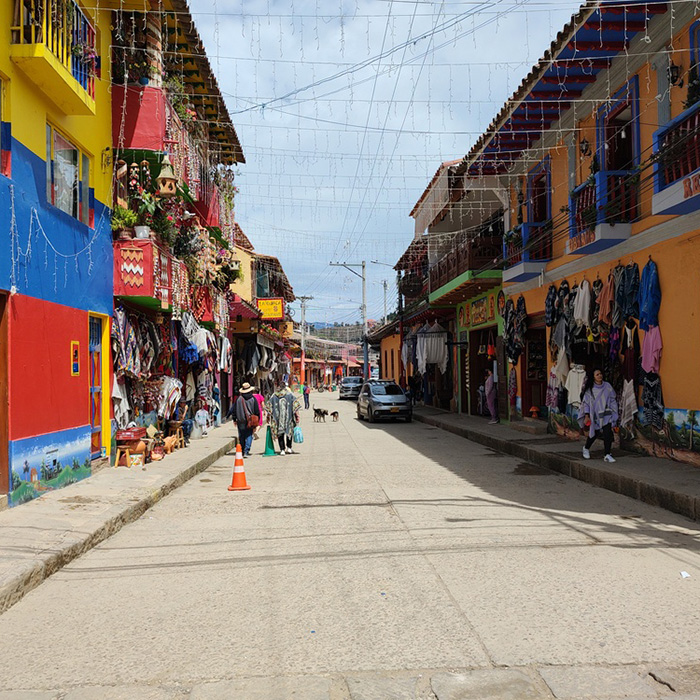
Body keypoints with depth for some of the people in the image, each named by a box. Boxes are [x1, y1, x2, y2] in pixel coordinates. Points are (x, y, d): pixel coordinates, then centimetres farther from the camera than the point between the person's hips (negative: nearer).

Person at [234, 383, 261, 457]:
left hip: (240, 421, 1)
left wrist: (235, 419, 13)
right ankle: (246, 451, -11)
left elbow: (235, 410, 4)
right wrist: (257, 420, 9)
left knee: (241, 437, 12)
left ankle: (242, 451, 18)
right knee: (249, 436, 1)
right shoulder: (253, 399, -3)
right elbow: (257, 411, 0)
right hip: (250, 421, -1)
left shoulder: (239, 399, -2)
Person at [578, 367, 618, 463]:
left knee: (608, 433, -12)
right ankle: (586, 448, 38)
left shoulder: (607, 386, 1)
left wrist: (614, 413, 7)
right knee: (594, 433, 11)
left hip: (606, 415, 1)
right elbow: (586, 402, -2)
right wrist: (586, 415, -7)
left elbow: (613, 400, 9)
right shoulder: (590, 389, -4)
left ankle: (608, 454, -8)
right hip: (594, 415, -1)